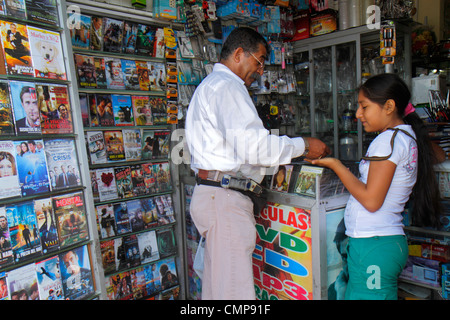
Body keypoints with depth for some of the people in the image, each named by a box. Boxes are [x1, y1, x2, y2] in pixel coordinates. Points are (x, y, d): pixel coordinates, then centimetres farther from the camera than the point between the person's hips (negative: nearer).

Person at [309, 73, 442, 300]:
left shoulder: (389, 139, -14)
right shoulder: (408, 137, 14)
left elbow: (371, 200, -19)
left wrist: (335, 165, -10)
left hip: (373, 246, -9)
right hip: (391, 241, 9)